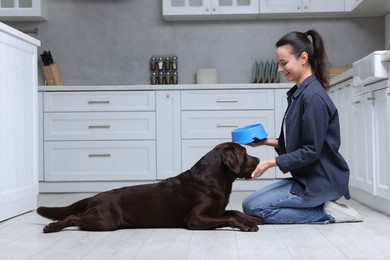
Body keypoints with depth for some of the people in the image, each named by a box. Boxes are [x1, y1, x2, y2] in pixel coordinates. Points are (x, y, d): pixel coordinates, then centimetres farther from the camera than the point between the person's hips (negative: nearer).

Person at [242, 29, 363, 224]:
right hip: (306, 177, 9)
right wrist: (267, 141, 4)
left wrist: (271, 163, -22)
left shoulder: (314, 96, -20)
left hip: (321, 181, -9)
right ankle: (323, 206, 7)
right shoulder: (298, 94, 9)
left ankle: (327, 214, -5)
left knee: (255, 208, -12)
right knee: (248, 204, 7)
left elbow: (312, 150, -22)